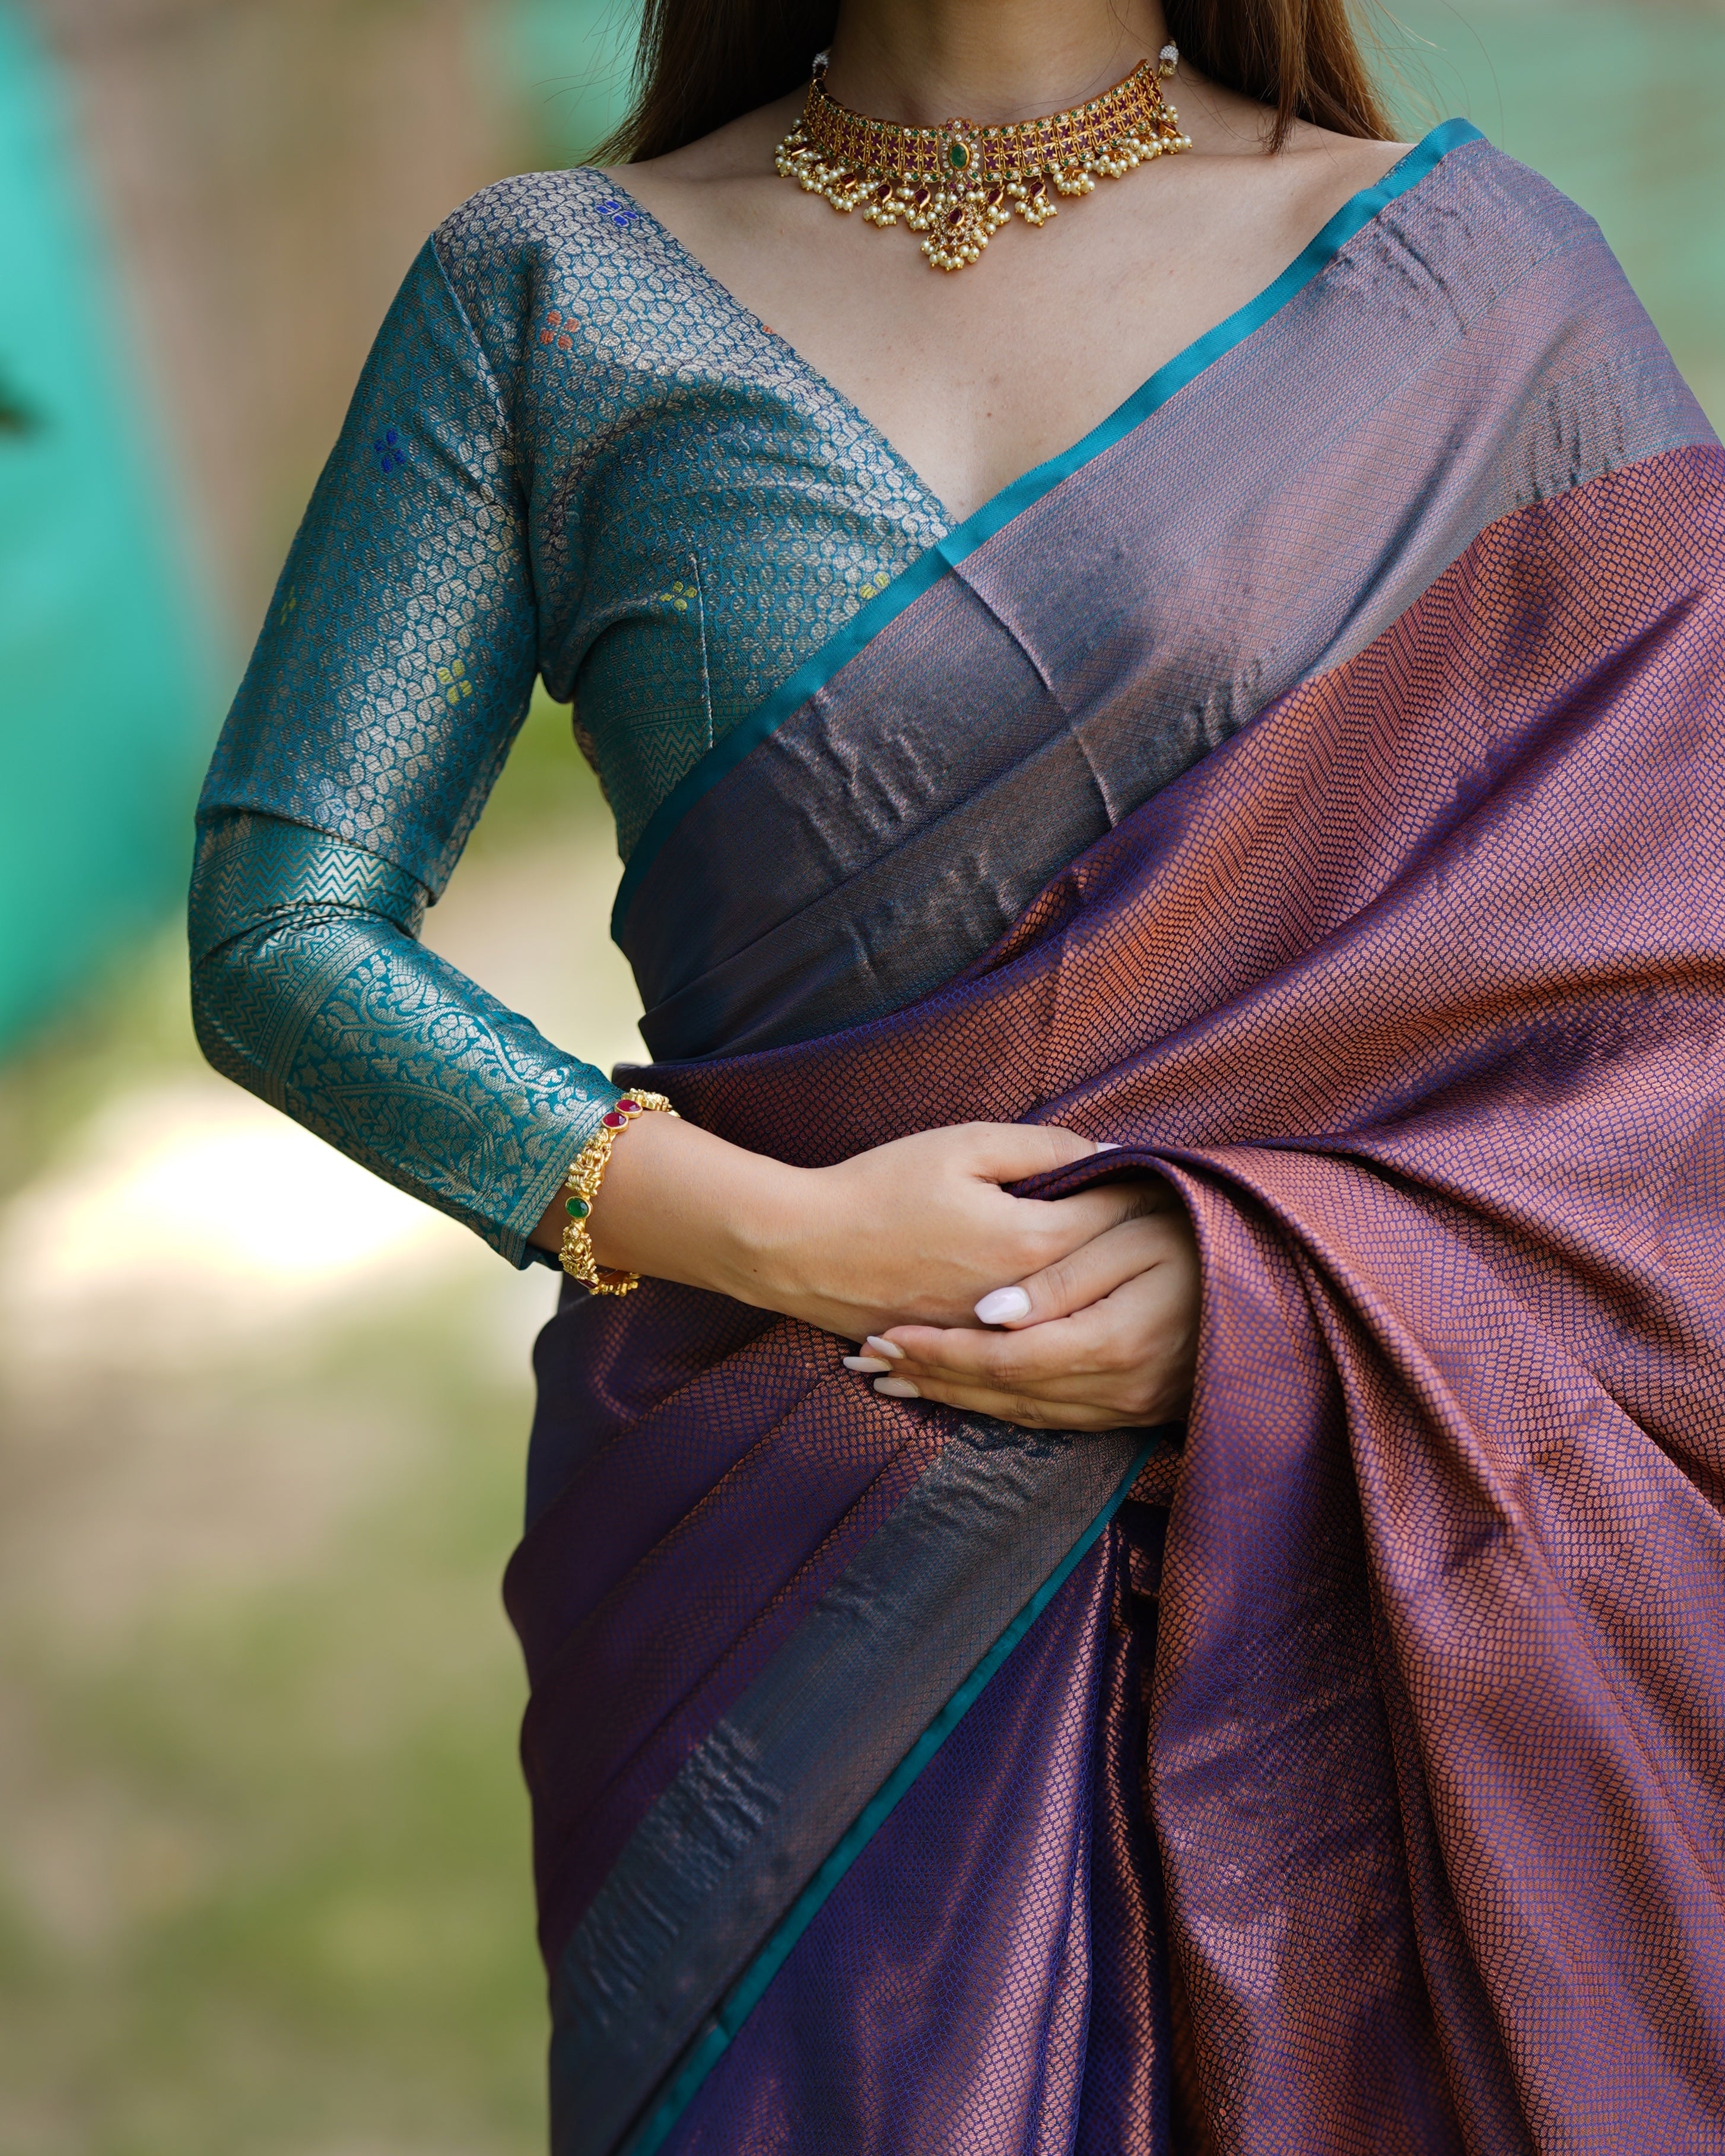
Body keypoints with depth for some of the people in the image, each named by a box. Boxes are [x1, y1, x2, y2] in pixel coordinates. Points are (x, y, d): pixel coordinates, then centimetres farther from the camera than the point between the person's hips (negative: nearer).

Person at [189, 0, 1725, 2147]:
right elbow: (279, 933, -1)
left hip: (1353, 1546, 1)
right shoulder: (547, 287, 2)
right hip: (798, 1602, 0)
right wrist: (782, 1237, -13)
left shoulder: (1478, 271, 2)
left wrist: (1280, 1275, -15)